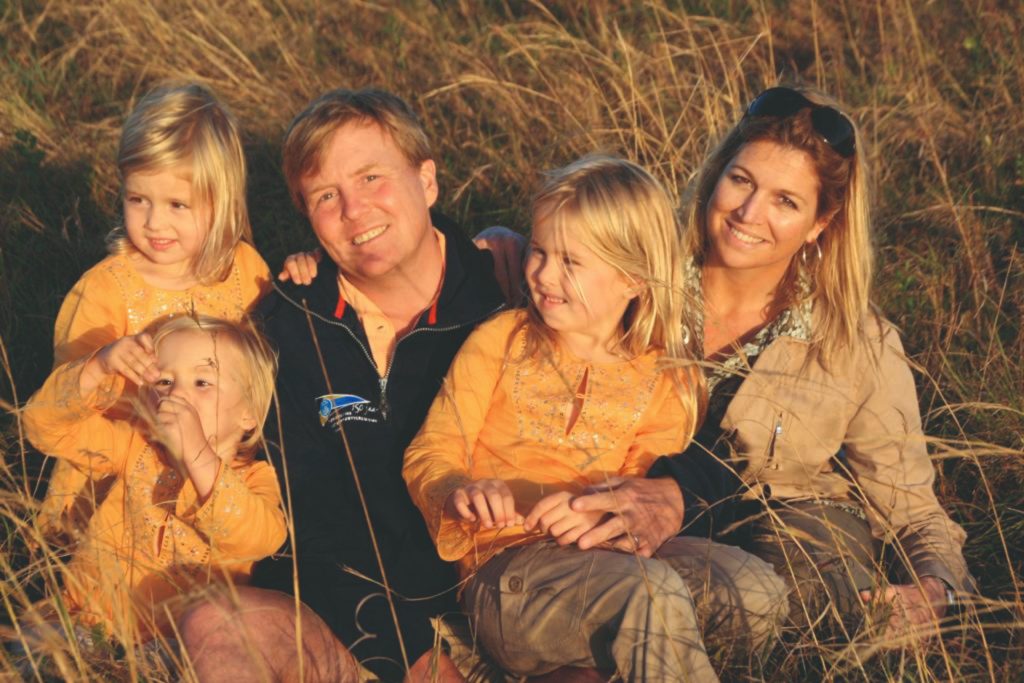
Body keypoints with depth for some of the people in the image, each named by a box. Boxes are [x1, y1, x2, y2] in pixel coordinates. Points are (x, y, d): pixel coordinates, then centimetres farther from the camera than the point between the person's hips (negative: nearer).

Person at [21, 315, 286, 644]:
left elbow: (260, 539, -25)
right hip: (90, 626, 1)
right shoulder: (136, 446, 9)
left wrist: (197, 454, -32)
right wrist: (99, 368, -14)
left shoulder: (254, 478, -3)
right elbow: (46, 423, 3)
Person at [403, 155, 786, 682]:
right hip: (504, 566, -3)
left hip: (613, 555, 3)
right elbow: (429, 456, 4)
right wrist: (463, 493, -20)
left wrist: (602, 511, -19)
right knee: (651, 592, -34)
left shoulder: (668, 382, 12)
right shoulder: (500, 342, 9)